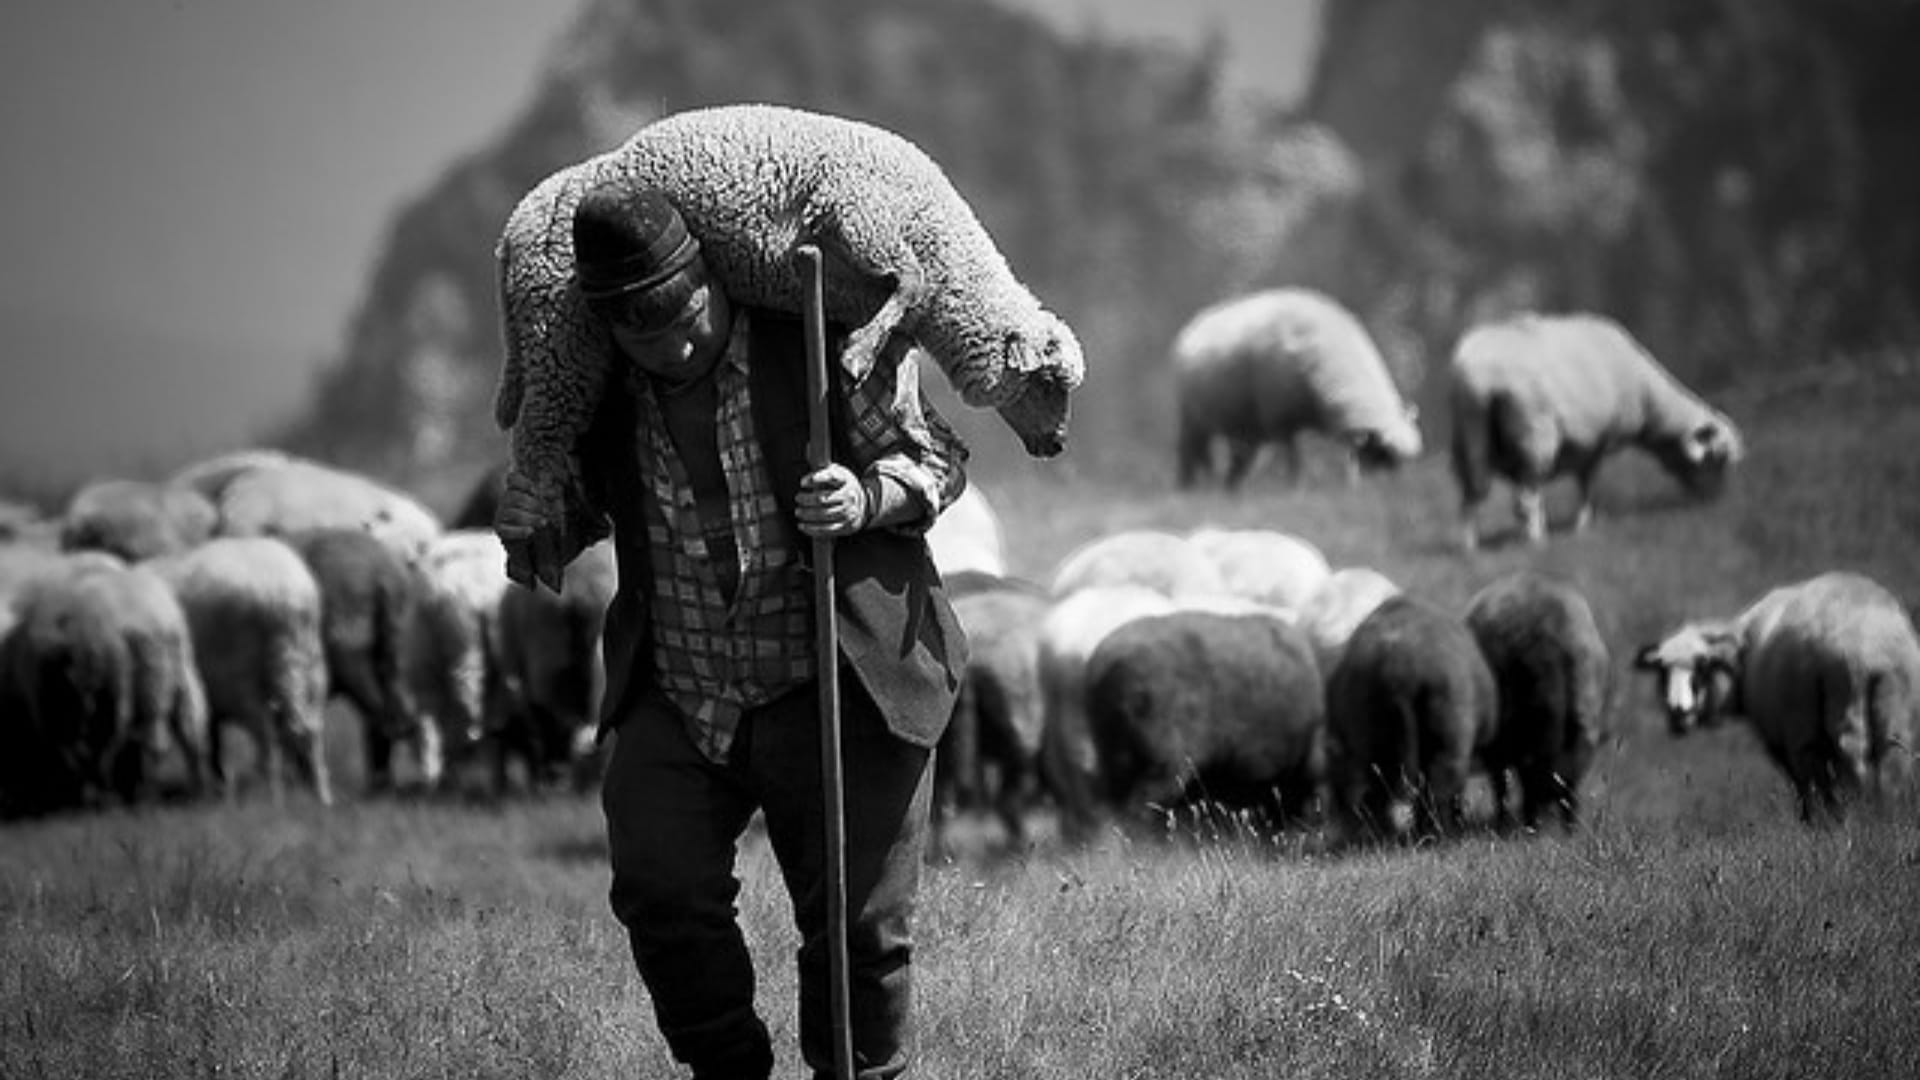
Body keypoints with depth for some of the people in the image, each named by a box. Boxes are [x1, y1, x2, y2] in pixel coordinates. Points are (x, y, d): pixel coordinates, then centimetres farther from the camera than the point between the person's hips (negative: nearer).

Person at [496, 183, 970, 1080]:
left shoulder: (823, 344, -11)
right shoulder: (603, 393, 0)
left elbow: (937, 457, -2)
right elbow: (582, 499, 20)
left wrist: (868, 498, -22)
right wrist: (530, 529, 0)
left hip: (831, 694, -2)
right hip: (677, 700, 3)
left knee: (859, 924, -1)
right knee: (659, 889, -15)